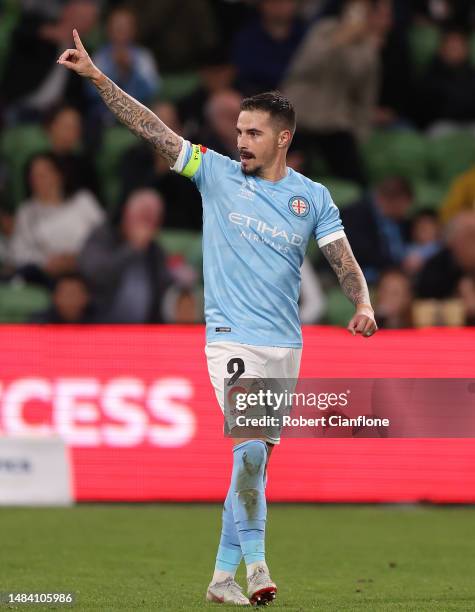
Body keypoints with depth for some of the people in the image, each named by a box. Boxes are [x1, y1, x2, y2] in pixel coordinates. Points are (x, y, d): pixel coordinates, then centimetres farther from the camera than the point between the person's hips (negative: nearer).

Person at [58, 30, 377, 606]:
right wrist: (96, 76, -10)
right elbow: (152, 128, -3)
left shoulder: (313, 197, 5)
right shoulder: (217, 174, 1)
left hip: (285, 345, 3)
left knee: (257, 457, 6)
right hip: (232, 337, -3)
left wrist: (363, 306, -18)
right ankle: (254, 558, -9)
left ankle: (224, 573, 14)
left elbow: (345, 262, 3)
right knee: (250, 448, -19)